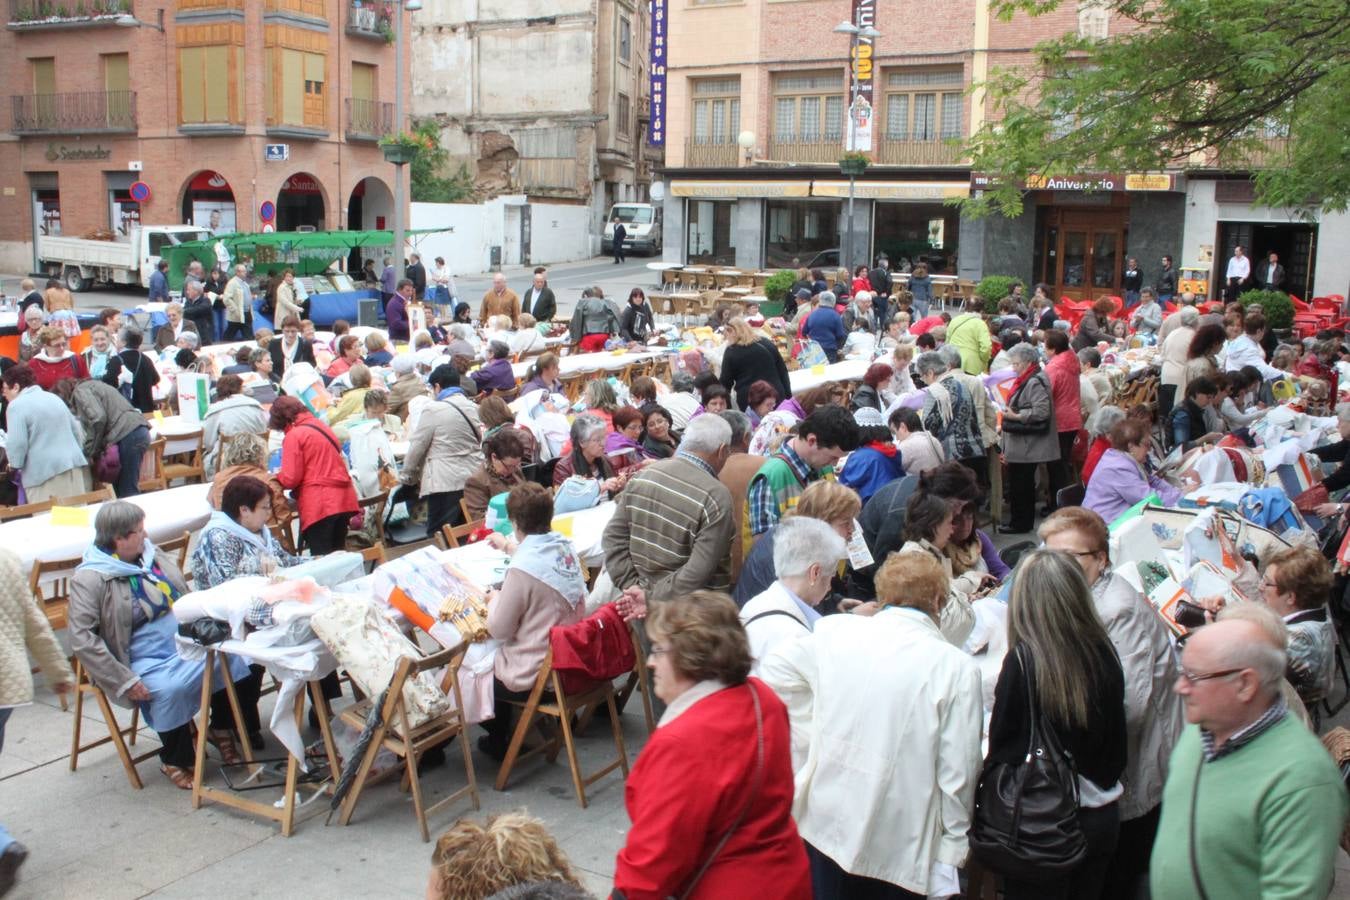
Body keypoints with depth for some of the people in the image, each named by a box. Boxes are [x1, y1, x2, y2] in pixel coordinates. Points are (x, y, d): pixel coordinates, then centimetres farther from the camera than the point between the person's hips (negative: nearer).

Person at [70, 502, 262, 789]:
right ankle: (175, 761, -6)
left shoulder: (151, 553, 9)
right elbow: (82, 639, -17)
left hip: (187, 642, 6)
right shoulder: (89, 579, -10)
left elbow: (186, 596, 21)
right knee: (170, 689, -34)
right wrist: (124, 680, -22)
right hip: (147, 661, -6)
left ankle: (221, 729, 10)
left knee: (236, 657, -16)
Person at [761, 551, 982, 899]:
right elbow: (958, 770, -12)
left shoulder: (835, 631, -5)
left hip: (825, 822, 3)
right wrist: (951, 853, -1)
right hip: (897, 843, -3)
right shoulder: (956, 668, -14)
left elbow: (775, 668, 5)